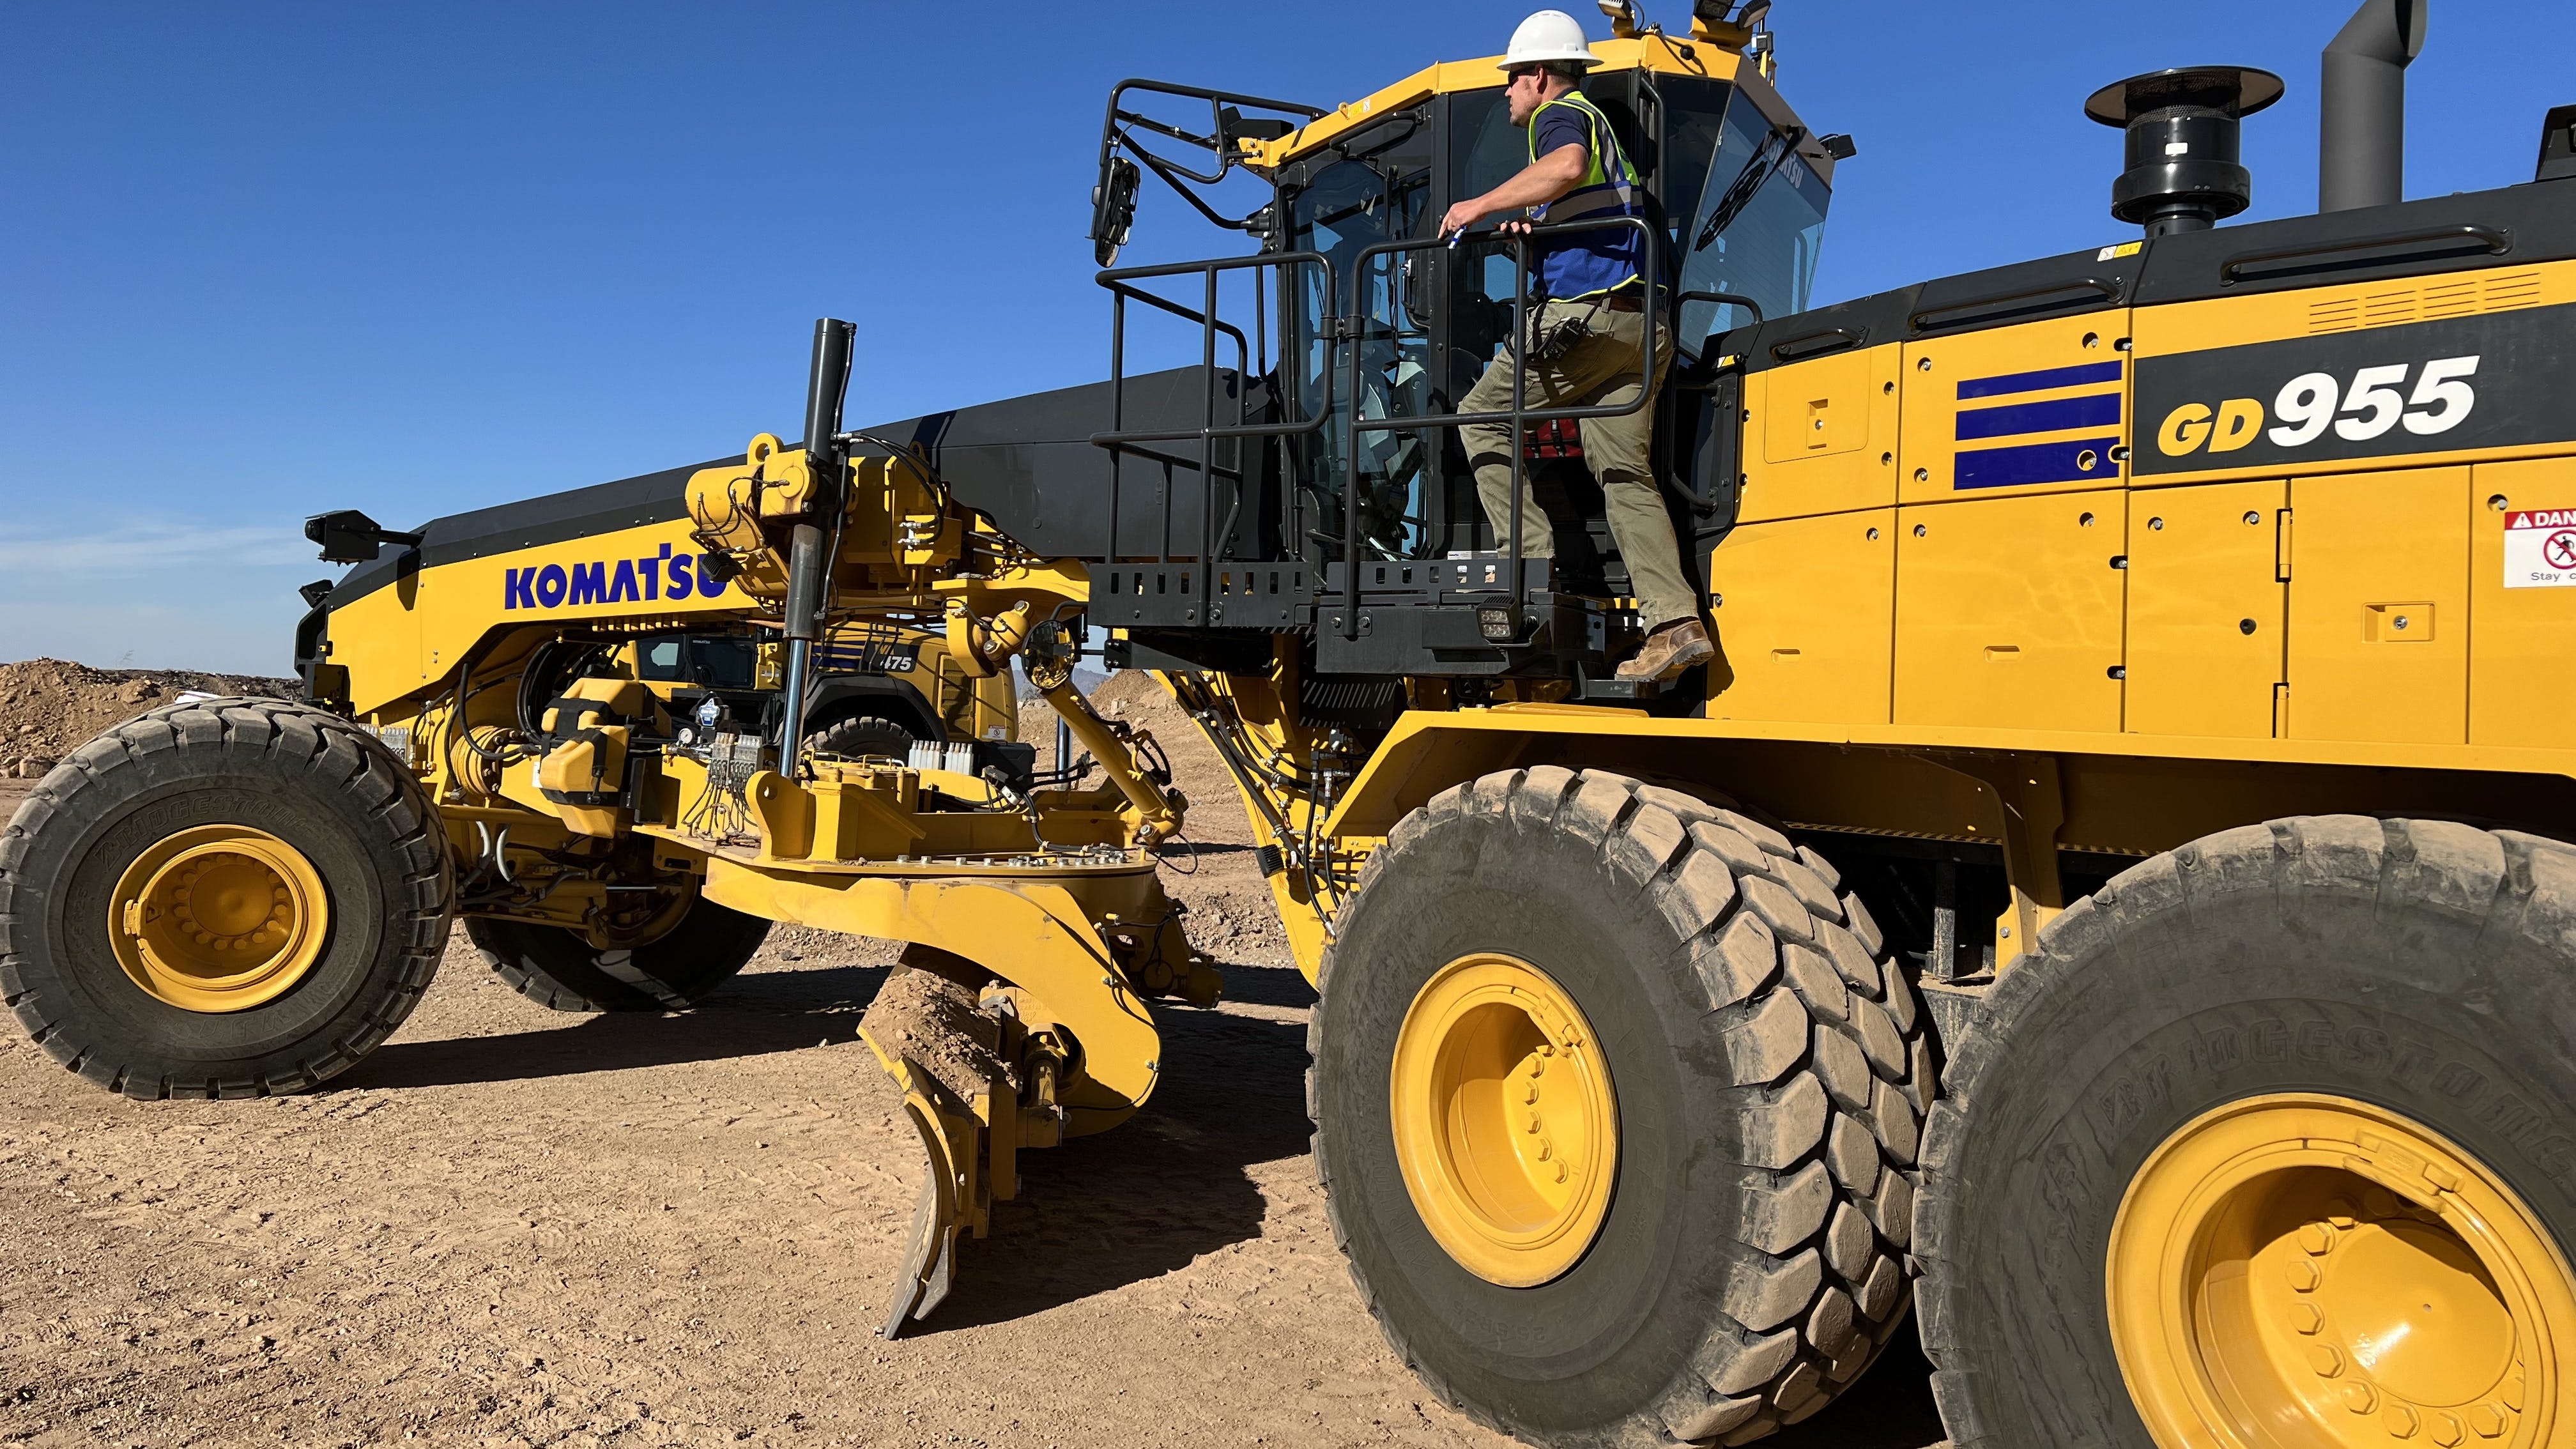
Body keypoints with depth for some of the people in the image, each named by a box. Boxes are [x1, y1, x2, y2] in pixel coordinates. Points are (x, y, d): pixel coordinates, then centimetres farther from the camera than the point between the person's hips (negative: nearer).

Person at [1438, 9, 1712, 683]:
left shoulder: (1560, 114, 1)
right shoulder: (1598, 125, 31)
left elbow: (1567, 167, -24)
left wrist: (1482, 206, -16)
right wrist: (1532, 231, 20)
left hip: (1588, 313, -9)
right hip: (1637, 322, 9)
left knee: (1482, 414, 4)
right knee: (1625, 469, 3)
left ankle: (1532, 559, -4)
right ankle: (1676, 621, -7)